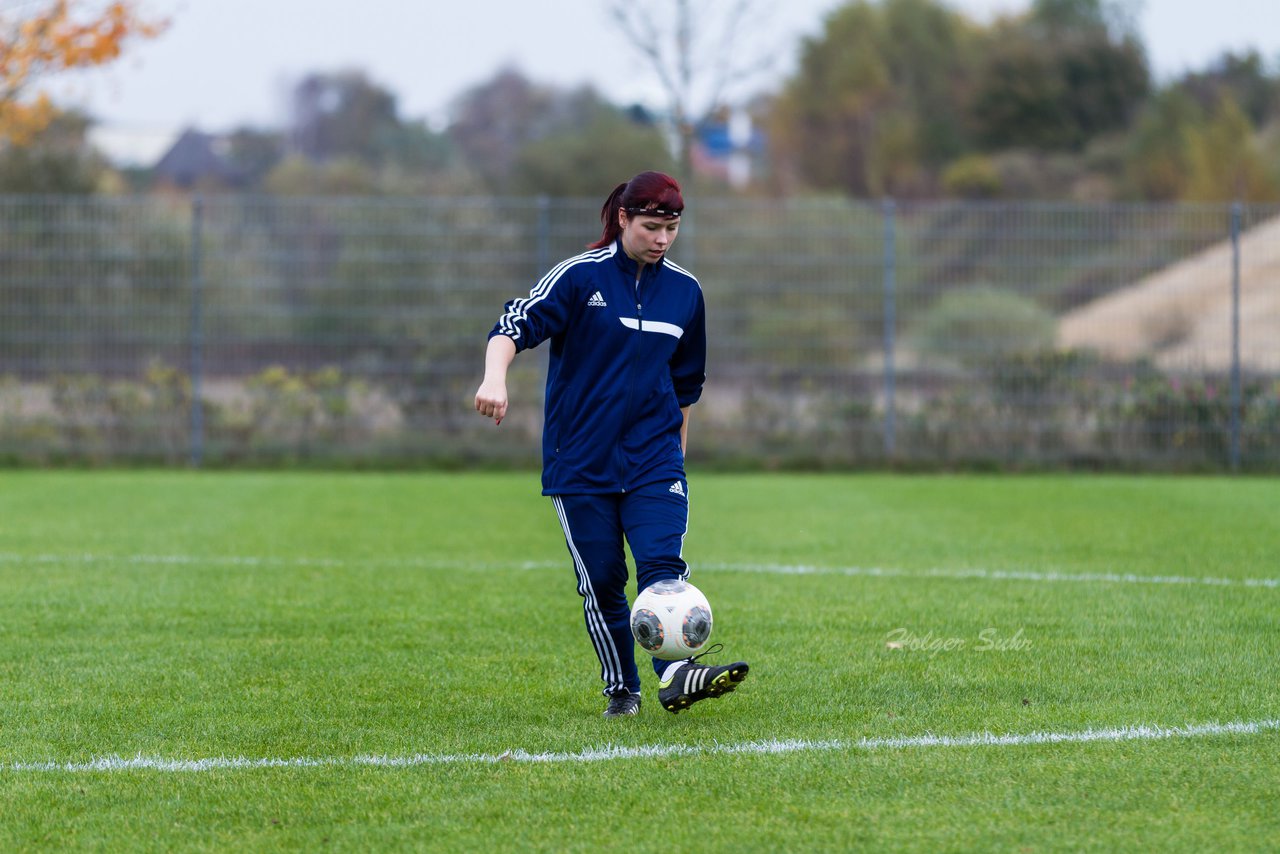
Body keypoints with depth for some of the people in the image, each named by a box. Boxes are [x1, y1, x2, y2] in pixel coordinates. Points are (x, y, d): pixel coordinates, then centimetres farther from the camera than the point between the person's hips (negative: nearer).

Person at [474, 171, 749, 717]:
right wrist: (495, 378, -36)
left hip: (654, 457, 2)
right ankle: (621, 690, 13)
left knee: (662, 562, -16)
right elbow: (516, 324, -16)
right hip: (581, 460, -2)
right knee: (601, 579, 1)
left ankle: (676, 676, -29)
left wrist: (677, 448, 23)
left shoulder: (685, 291, 7)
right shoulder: (581, 276, -6)